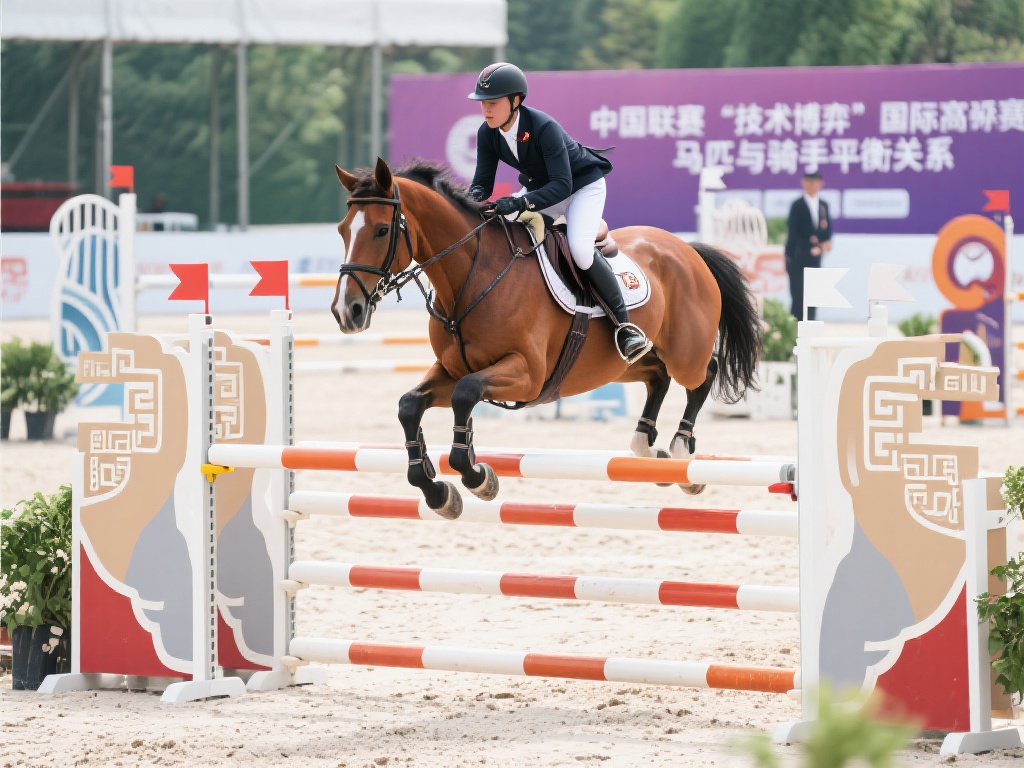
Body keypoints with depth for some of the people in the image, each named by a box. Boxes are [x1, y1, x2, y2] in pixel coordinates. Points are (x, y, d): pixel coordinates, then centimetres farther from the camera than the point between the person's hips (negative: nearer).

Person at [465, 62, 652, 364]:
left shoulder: (544, 128, -34)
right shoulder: (488, 134, -14)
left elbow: (561, 185, -39)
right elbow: (483, 181, -11)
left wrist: (519, 203, -53)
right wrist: (473, 200, -37)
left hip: (583, 185, -7)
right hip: (538, 186, 7)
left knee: (580, 251, -29)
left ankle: (624, 323, -17)